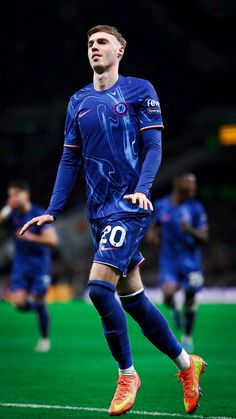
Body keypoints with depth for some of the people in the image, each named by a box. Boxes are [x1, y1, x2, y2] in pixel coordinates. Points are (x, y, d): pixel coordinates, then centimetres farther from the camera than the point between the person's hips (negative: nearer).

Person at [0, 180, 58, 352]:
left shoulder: (39, 214, -15)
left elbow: (52, 240, -21)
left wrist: (31, 237, -29)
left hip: (40, 265, -3)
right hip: (20, 265, 3)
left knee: (38, 302, 1)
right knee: (19, 303, -11)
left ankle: (45, 339, 21)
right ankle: (33, 303, 26)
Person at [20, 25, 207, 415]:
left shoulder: (139, 90, -2)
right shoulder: (79, 102, 13)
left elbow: (153, 145, -6)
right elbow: (70, 159, 15)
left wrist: (142, 189, -21)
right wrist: (52, 211, 7)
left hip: (130, 207, -6)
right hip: (99, 211, 6)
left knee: (99, 287, -19)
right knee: (132, 298, 9)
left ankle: (127, 374, -3)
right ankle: (186, 362, 25)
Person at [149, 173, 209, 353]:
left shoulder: (196, 207, -6)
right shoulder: (160, 205, -1)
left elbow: (204, 236, -5)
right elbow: (155, 227, 18)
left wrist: (190, 230, -24)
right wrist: (154, 234, -5)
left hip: (190, 259, 0)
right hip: (168, 258, 0)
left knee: (190, 298, 1)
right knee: (168, 294, -21)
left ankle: (187, 337, 21)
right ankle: (175, 309, 17)